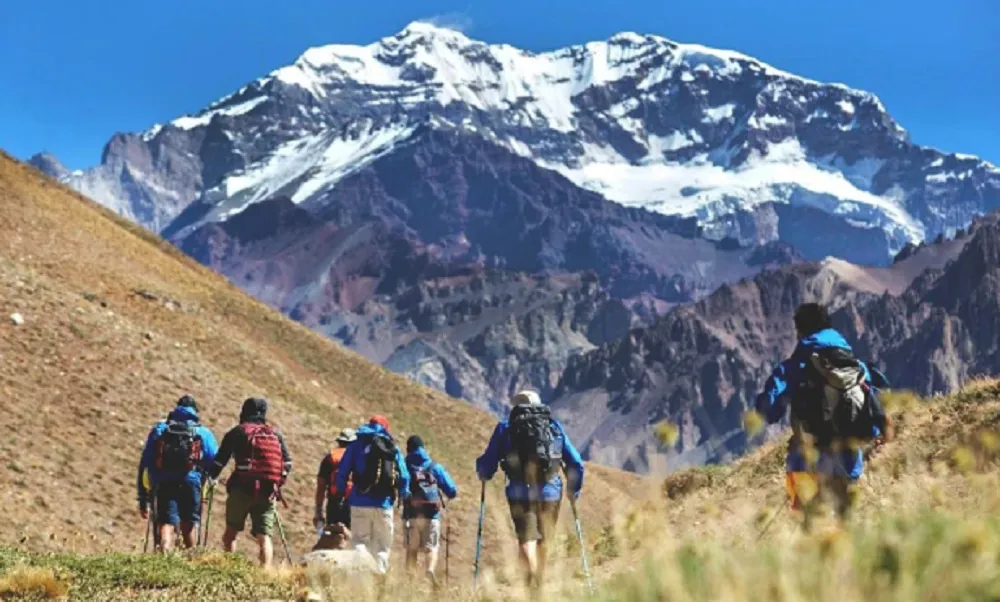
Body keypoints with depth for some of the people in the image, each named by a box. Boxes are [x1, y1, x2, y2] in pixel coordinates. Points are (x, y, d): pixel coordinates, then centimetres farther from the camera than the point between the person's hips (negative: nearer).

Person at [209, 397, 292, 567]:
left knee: (231, 531, 12)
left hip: (242, 489, -2)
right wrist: (277, 484, 22)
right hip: (268, 492, 2)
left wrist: (210, 478, 13)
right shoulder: (276, 434, 15)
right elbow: (287, 463, 12)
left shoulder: (237, 432, 4)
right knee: (264, 535, 1)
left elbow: (220, 460, 0)